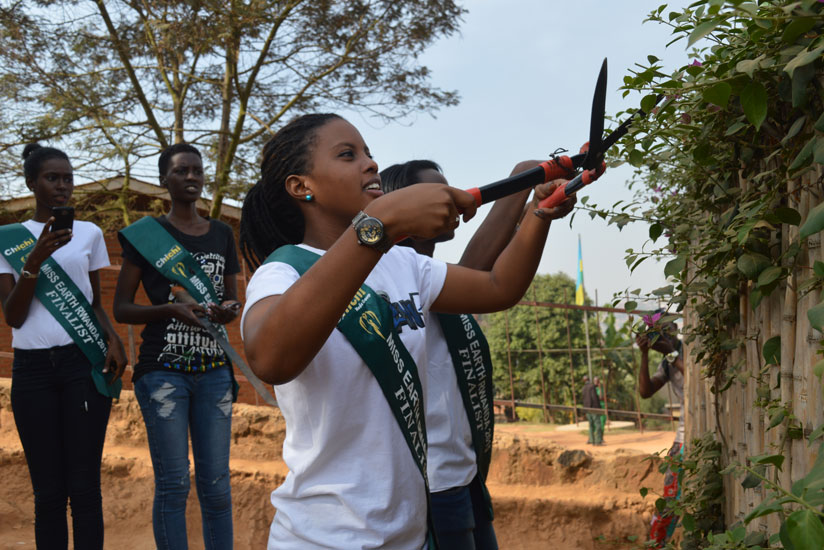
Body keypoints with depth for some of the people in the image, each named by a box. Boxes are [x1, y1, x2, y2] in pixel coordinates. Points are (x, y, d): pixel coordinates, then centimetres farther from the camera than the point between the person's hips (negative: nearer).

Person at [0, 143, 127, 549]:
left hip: (84, 363, 0)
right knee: (48, 490, 2)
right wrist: (35, 259, -13)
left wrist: (112, 338, -4)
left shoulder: (89, 233, 10)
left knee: (84, 485, -3)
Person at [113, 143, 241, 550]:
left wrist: (229, 311, -6)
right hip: (163, 371, -3)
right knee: (173, 482, -3)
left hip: (214, 370, 3)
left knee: (216, 483, 3)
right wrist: (171, 309, -16)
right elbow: (121, 308, 1)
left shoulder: (222, 235, 12)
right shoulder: (146, 235, 1)